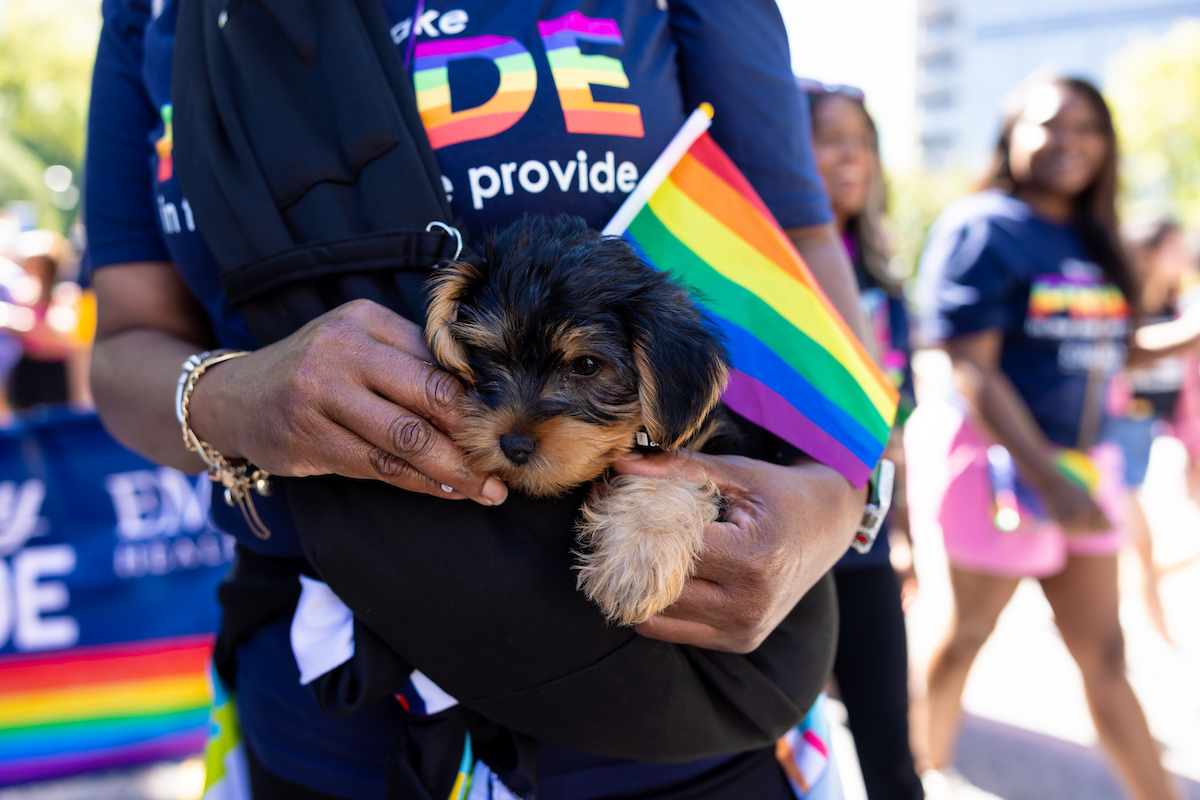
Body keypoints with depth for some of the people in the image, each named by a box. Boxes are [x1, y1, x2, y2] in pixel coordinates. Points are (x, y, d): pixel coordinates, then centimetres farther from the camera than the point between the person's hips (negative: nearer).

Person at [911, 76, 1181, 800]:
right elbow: (971, 369, -20)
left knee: (1104, 651, 13)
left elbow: (1103, 354, 15)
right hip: (998, 461, -7)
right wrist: (1048, 479, -22)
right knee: (969, 634, 11)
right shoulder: (982, 226, -13)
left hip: (1077, 463, 7)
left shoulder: (1091, 242, 10)